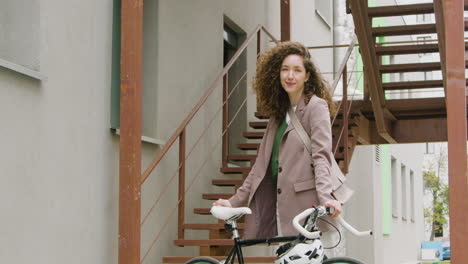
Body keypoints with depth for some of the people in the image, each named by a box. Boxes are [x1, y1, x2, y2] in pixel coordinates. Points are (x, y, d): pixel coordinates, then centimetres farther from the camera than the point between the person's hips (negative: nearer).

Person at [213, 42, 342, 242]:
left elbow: (321, 154, -12)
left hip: (304, 209, -6)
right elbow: (262, 164, 20)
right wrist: (234, 202, 16)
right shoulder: (278, 112, 21)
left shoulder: (316, 106, 0)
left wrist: (325, 197, -27)